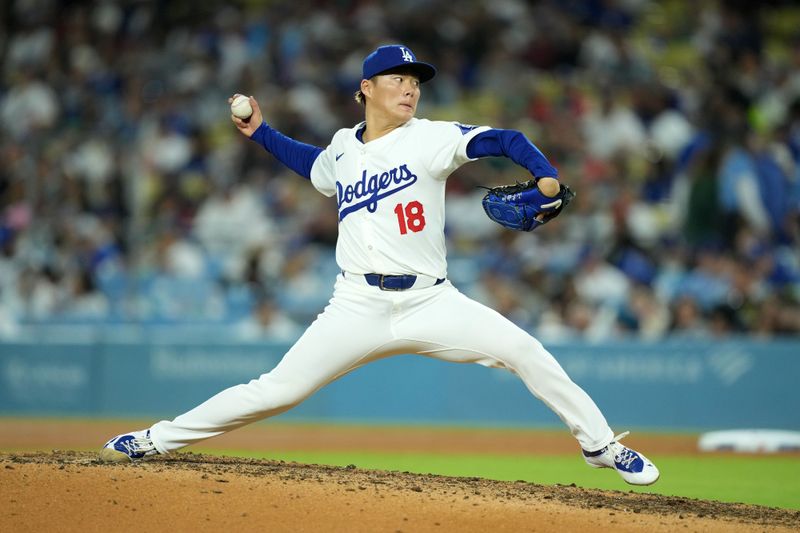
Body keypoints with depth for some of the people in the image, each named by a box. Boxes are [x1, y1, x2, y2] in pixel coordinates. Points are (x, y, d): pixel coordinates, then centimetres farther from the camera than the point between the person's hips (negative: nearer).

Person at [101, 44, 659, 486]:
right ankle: (156, 440, 6)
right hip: (358, 307, 1)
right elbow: (316, 164, 34)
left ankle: (601, 444, -2)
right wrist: (262, 132, 27)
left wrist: (548, 180, -28)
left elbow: (503, 140, -12)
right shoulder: (343, 149, 10)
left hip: (431, 303, -1)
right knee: (277, 390, -5)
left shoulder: (430, 139, -2)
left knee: (525, 352, -19)